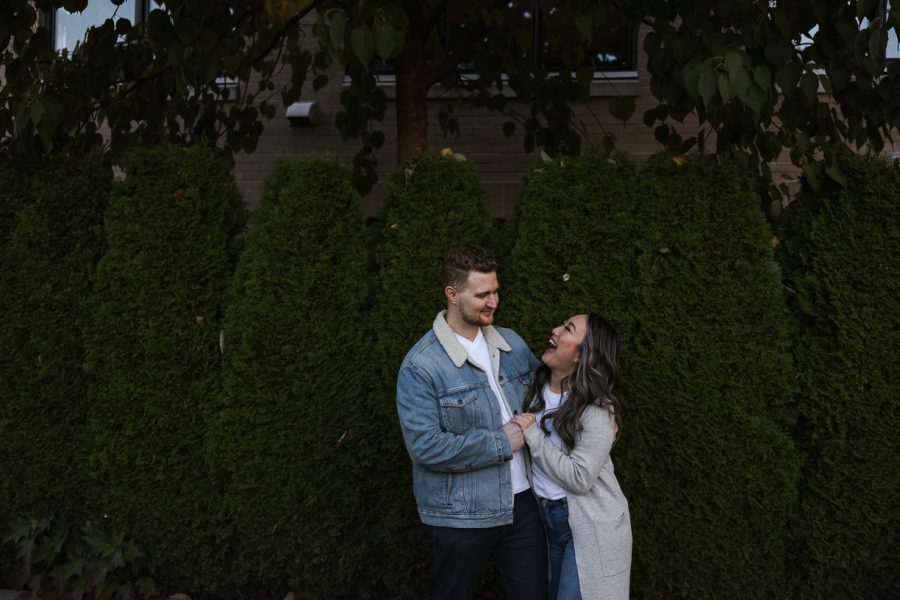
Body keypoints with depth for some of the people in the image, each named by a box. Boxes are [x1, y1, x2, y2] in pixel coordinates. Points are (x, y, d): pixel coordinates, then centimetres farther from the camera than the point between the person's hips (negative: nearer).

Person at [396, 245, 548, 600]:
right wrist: (501, 443, -19)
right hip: (460, 516, -5)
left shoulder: (512, 343, 3)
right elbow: (425, 446, -24)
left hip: (523, 503, 5)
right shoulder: (421, 365, -17)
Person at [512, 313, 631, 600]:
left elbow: (579, 478, -25)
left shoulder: (596, 410, -23)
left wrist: (533, 435, -23)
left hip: (589, 525, -7)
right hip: (547, 517, 7)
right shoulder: (538, 388, -2)